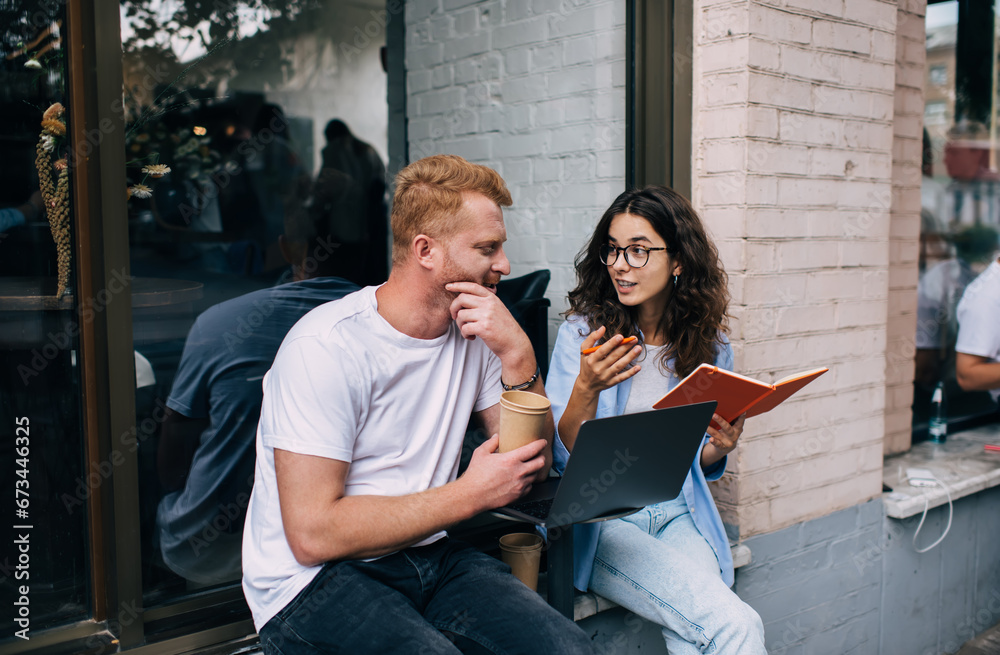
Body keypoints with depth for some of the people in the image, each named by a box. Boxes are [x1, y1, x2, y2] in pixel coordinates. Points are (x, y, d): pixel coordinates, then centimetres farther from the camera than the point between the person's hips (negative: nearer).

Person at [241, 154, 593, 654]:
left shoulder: (475, 333, 4)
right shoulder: (327, 347, -17)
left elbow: (533, 468, 4)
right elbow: (312, 534, -21)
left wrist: (519, 355, -11)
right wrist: (469, 494, -17)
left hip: (427, 555, 5)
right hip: (315, 577, -5)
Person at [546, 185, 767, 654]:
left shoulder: (709, 344, 6)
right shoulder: (582, 333, -5)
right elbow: (565, 456, -9)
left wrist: (718, 448, -8)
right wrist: (586, 387, -26)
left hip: (678, 516, 3)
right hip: (601, 519, -3)